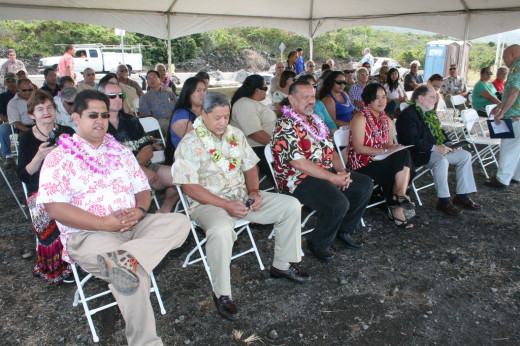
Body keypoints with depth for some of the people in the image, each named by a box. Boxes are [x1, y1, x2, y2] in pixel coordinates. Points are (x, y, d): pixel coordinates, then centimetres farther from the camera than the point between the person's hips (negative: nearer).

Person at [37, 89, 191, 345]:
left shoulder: (120, 152, 19)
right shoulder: (59, 158, 2)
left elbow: (143, 189, 17)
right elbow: (55, 208, -9)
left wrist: (139, 211, -8)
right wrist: (105, 223, -18)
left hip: (134, 226, 6)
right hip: (88, 234, -5)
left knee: (180, 222, -19)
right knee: (134, 274, -31)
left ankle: (126, 257, -37)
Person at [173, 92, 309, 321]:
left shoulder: (235, 134, 10)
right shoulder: (190, 144, -10)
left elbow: (250, 167, 16)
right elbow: (190, 187, -16)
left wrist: (254, 192, -4)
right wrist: (226, 205, -21)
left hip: (242, 198, 7)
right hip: (208, 204, -6)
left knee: (291, 205, -3)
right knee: (221, 230, -40)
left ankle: (282, 265, 12)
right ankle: (222, 294, -18)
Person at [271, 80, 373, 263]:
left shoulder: (315, 121, 15)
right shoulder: (285, 126, -14)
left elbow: (330, 149, 18)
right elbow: (299, 163, -22)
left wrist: (341, 171, -2)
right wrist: (333, 178, -19)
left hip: (328, 172, 9)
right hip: (299, 179, -9)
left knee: (365, 184, 4)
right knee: (338, 203, -29)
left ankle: (343, 229, 17)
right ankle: (318, 244, -3)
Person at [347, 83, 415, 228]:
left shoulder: (387, 121, 16)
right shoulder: (360, 118, -8)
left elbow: (390, 146, 18)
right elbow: (358, 148, -16)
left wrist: (395, 148, -7)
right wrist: (385, 150, -19)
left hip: (381, 162, 7)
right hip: (362, 164, -7)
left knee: (404, 155, -23)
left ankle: (399, 196, -22)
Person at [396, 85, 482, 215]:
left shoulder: (430, 112, 16)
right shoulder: (408, 114, -15)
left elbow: (439, 130, 25)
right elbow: (412, 141, -25)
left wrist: (447, 144, 5)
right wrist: (434, 147, -24)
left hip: (436, 149, 10)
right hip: (418, 154, -10)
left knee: (465, 155, 3)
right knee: (441, 161, -35)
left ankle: (462, 196, 7)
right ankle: (444, 201, -21)